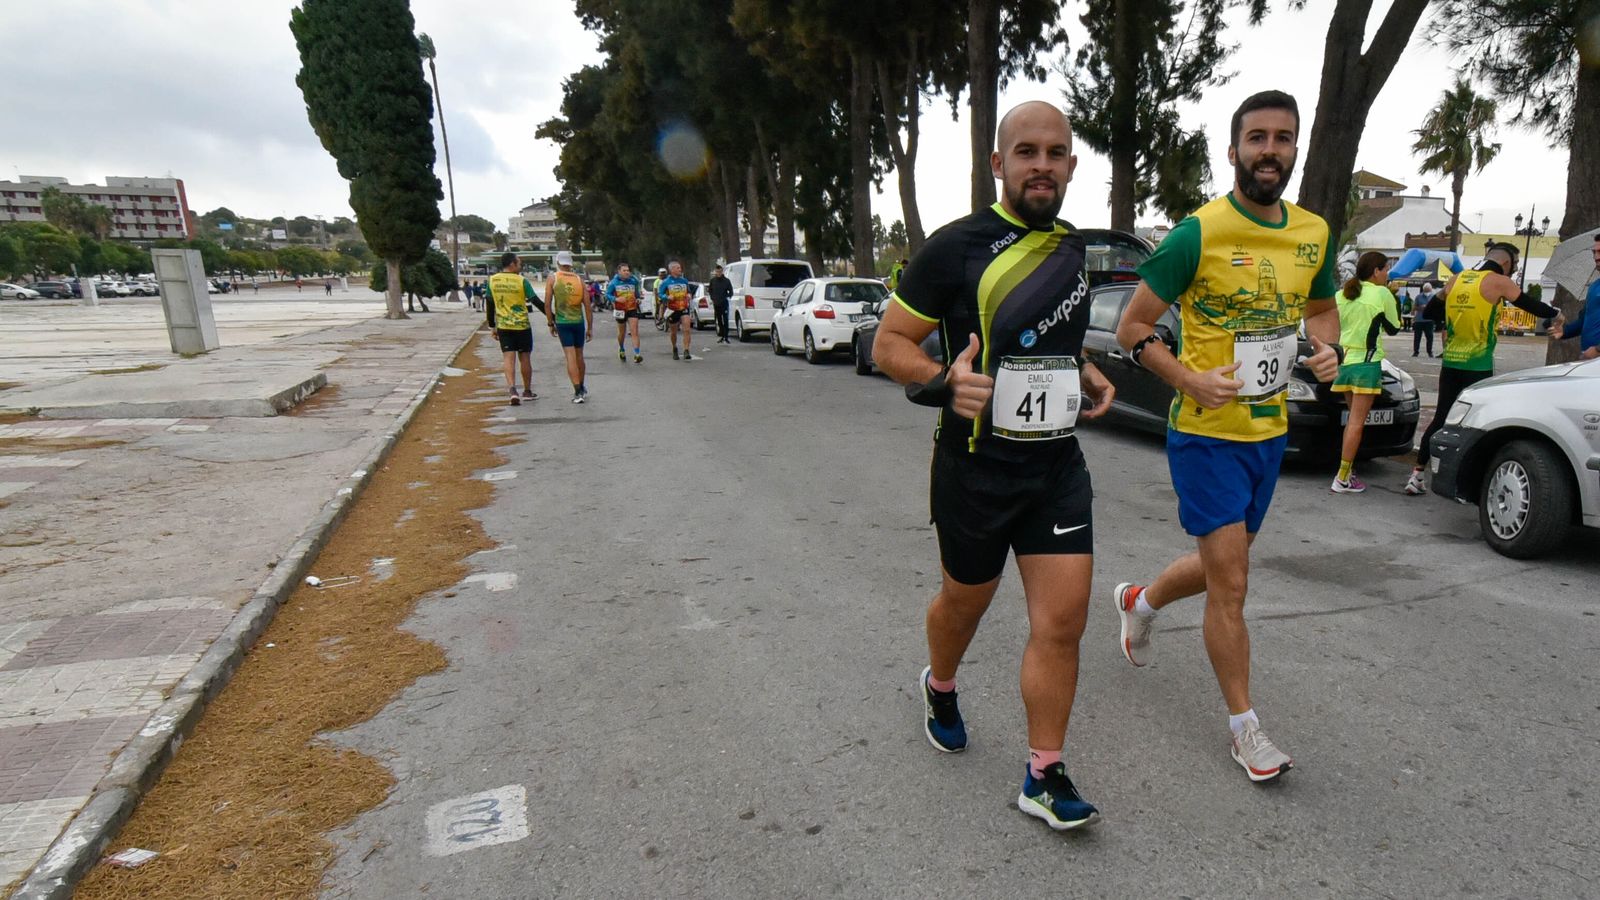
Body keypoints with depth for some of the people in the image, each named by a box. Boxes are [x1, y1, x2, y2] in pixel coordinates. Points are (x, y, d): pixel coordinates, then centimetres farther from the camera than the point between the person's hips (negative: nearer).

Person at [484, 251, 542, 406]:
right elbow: (536, 301, -10)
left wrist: (492, 327, 15)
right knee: (525, 358, 10)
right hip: (522, 326, -2)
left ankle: (512, 390, -18)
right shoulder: (521, 281, -9)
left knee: (509, 358, 0)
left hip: (503, 326, 2)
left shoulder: (492, 280, 2)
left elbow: (489, 304, 7)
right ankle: (527, 392, 21)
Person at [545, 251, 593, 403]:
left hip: (562, 322, -2)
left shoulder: (553, 279, -2)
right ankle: (582, 388, 30)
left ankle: (578, 392, -11)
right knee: (579, 356, 16)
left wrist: (551, 324, 6)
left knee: (570, 357, -4)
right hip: (579, 322, 2)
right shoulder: (579, 279, 2)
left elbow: (547, 305, -5)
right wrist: (590, 327, 5)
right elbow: (588, 306, 0)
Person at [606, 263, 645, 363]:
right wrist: (616, 299, -19)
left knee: (635, 332, -12)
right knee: (622, 332, 13)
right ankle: (622, 350, 39)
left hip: (632, 309, 1)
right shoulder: (614, 282, -4)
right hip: (620, 310, -1)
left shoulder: (633, 281, 3)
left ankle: (637, 354, -16)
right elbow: (607, 294, -3)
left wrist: (638, 299, 3)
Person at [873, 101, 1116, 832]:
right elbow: (889, 344, -9)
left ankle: (1044, 777, 14)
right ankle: (939, 688, 49)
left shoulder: (1072, 249, 9)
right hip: (976, 469, -4)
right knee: (965, 601, 16)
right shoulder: (957, 246, -10)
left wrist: (1085, 374, 7)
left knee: (1062, 620, -1)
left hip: (1058, 468, 5)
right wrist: (944, 382, -29)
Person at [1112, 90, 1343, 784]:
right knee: (1230, 583, -2)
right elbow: (1132, 328, -11)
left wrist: (1326, 349, 0)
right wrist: (1191, 380, -24)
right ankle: (1244, 726, 15)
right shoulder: (1198, 233, -13)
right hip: (1206, 434, -6)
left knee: (1222, 565, 20)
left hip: (1270, 432, 7)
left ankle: (1140, 601, 50)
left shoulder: (1314, 234, 5)